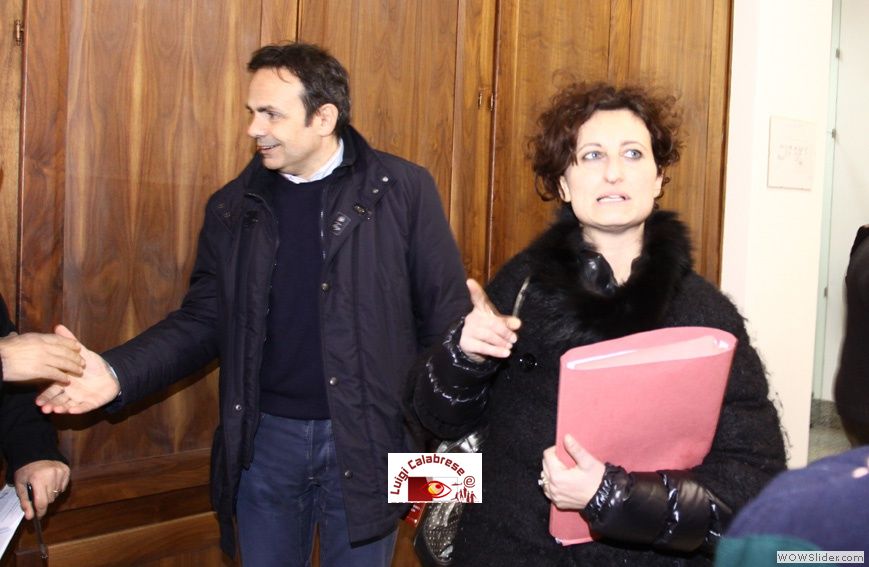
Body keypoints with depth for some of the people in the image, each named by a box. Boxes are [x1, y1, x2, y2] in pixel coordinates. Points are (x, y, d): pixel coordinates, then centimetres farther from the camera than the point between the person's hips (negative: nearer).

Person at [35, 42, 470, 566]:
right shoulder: (233, 207, 4)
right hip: (265, 438, 3)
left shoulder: (403, 190, -6)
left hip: (366, 443, -2)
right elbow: (203, 320, 5)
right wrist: (117, 373, -11)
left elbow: (446, 316, -4)